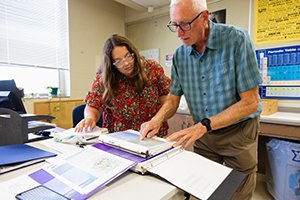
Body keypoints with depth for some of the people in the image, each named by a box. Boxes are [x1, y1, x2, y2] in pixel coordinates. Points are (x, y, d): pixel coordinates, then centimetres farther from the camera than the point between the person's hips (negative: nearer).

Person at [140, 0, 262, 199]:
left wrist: (204, 125, -28)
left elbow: (250, 102, -21)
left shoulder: (236, 39, -19)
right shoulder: (180, 55, -4)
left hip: (238, 131, -3)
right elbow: (173, 98, 2)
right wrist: (157, 119, -18)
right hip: (203, 132, 4)